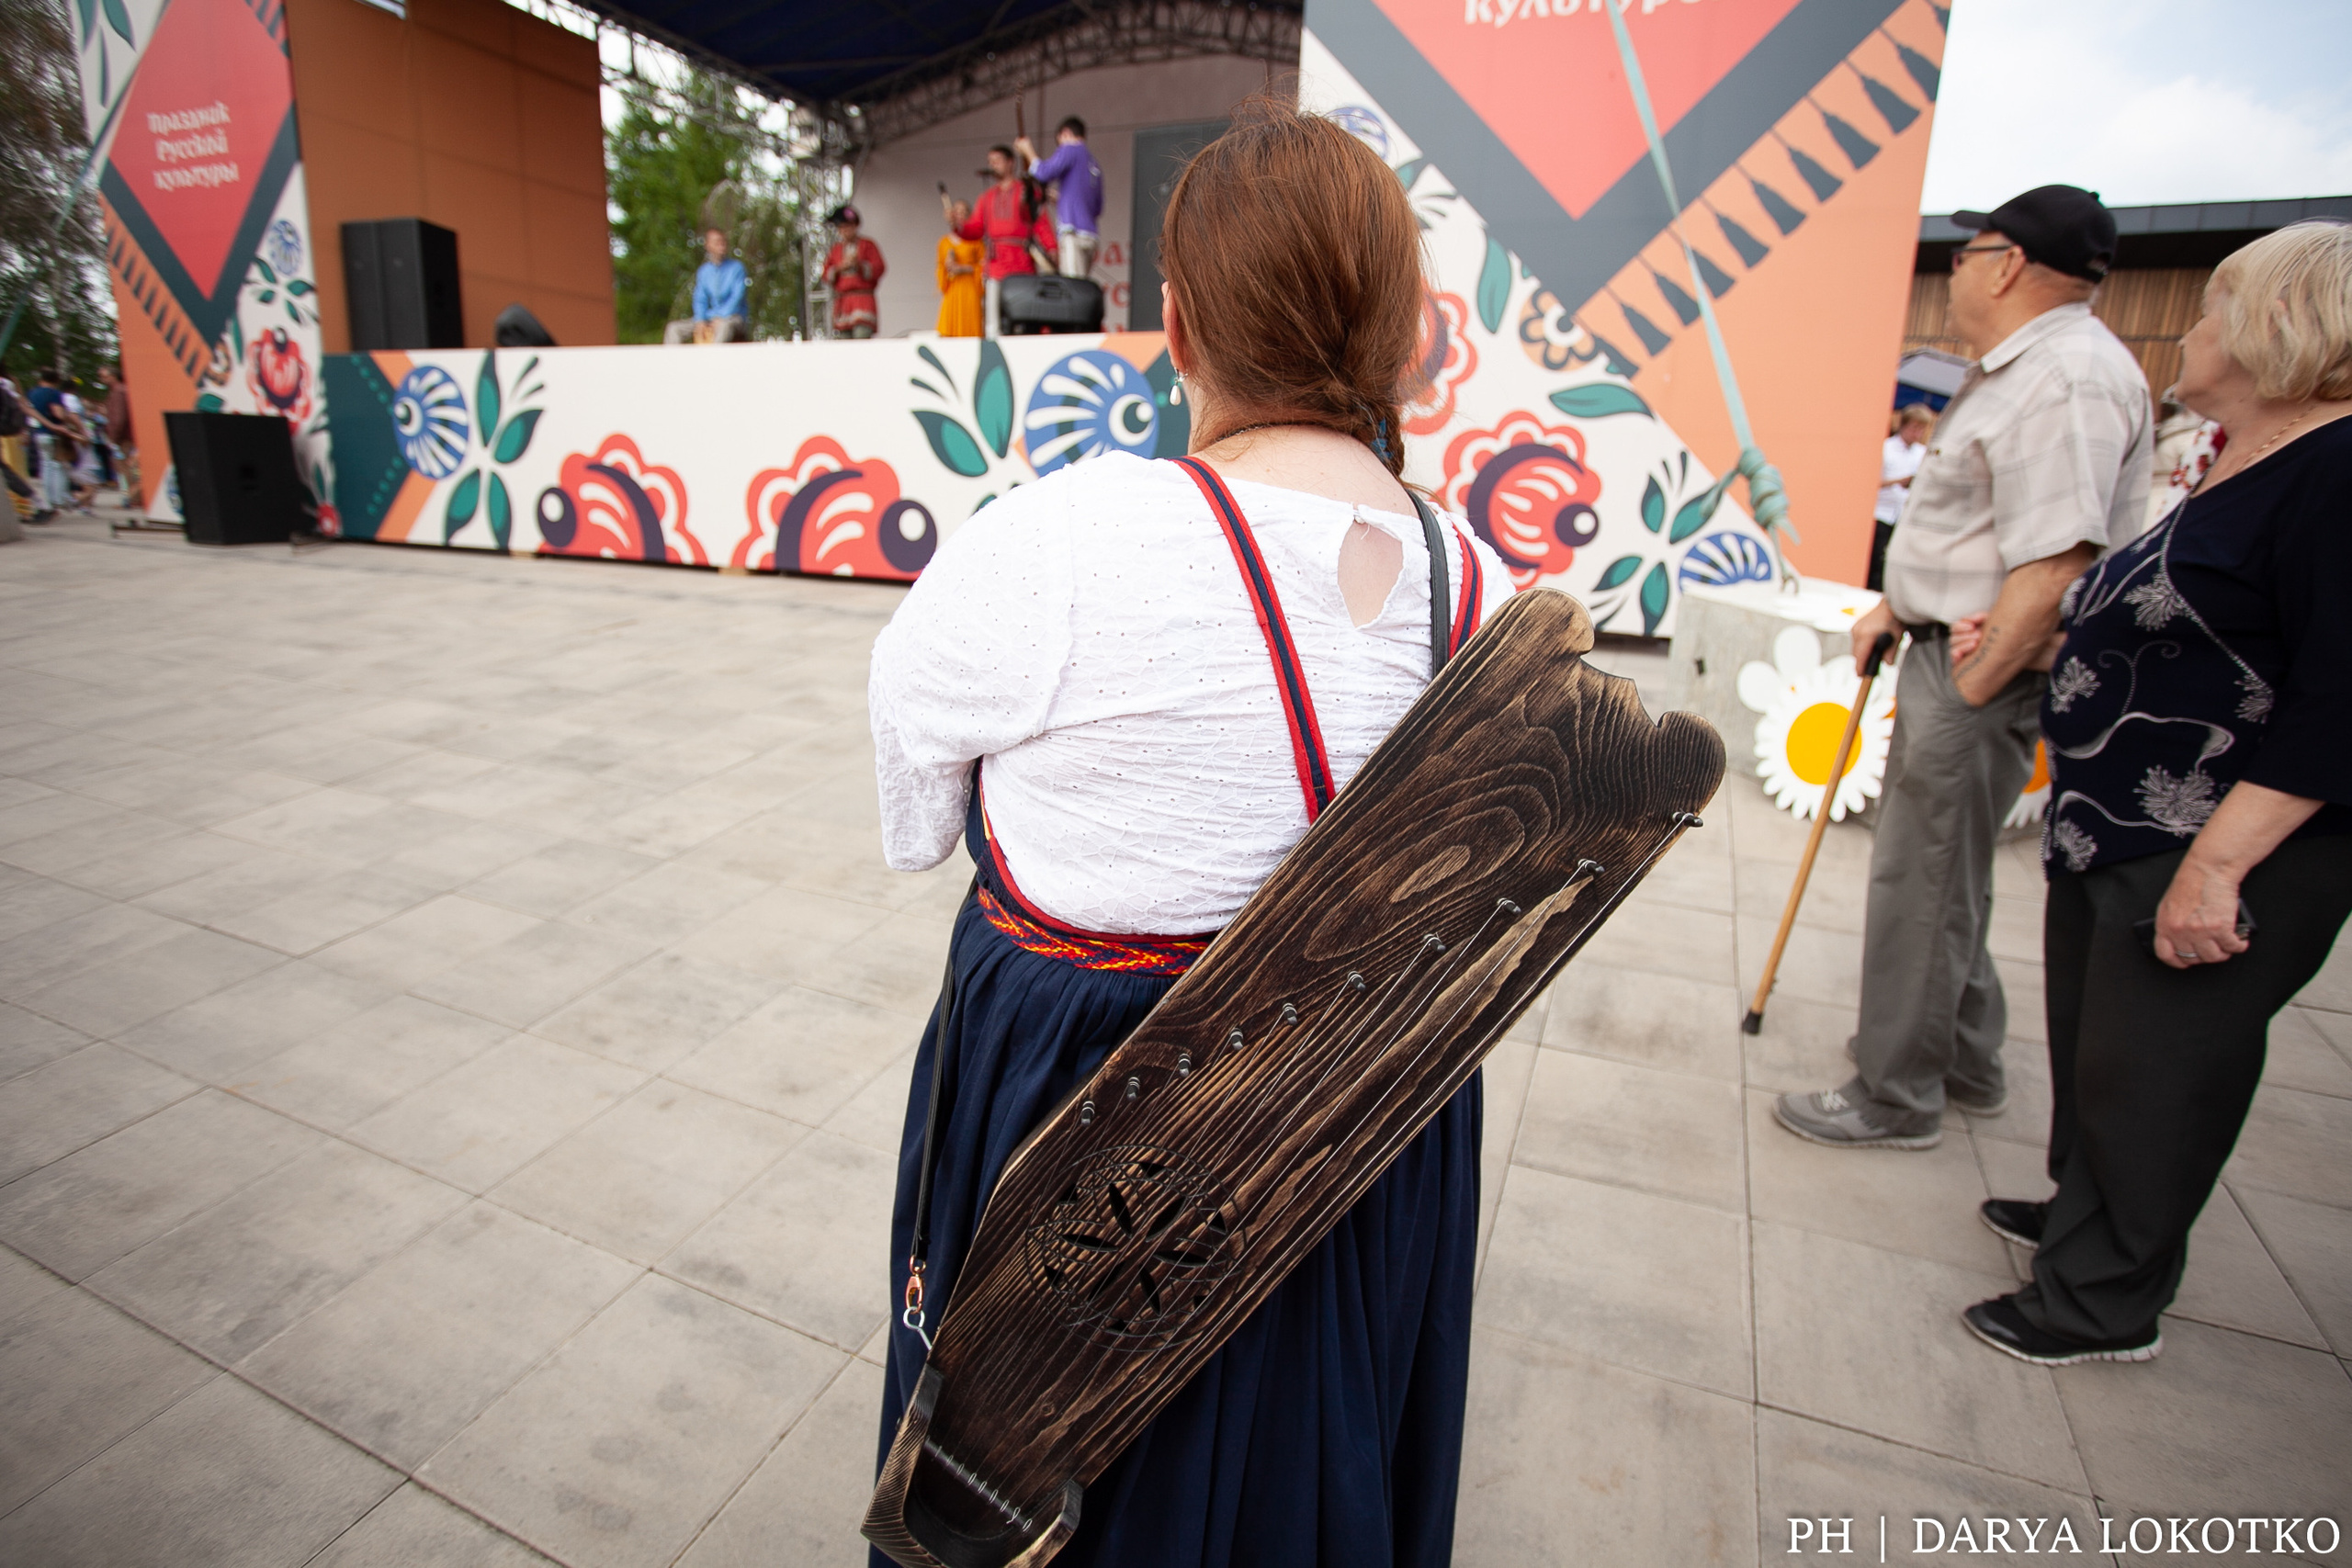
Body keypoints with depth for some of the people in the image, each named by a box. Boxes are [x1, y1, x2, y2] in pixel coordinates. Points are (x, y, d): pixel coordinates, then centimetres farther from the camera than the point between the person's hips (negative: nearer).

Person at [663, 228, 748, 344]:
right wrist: (700, 321, -10)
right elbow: (700, 300, 10)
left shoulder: (736, 267, -2)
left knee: (724, 326, -42)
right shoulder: (703, 271, 10)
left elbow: (737, 297, -10)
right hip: (710, 319, 5)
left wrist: (720, 319, -20)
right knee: (673, 328, -8)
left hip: (734, 318, -5)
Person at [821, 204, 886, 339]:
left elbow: (879, 269, -2)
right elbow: (826, 277, 12)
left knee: (862, 334, -19)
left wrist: (859, 264, -15)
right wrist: (840, 267, -6)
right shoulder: (835, 250, 18)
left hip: (863, 299, -4)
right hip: (842, 301, 4)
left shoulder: (868, 245, 8)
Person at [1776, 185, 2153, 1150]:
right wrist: (1896, 608, 19)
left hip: (1987, 669, -11)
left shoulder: (2065, 381, -20)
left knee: (1923, 886, -1)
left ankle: (1897, 1099, 15)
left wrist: (1969, 688, -22)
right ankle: (1965, 1062, 38)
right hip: (1952, 648, 11)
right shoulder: (2018, 369, 14)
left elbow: (2054, 566, -27)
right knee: (1942, 872, 20)